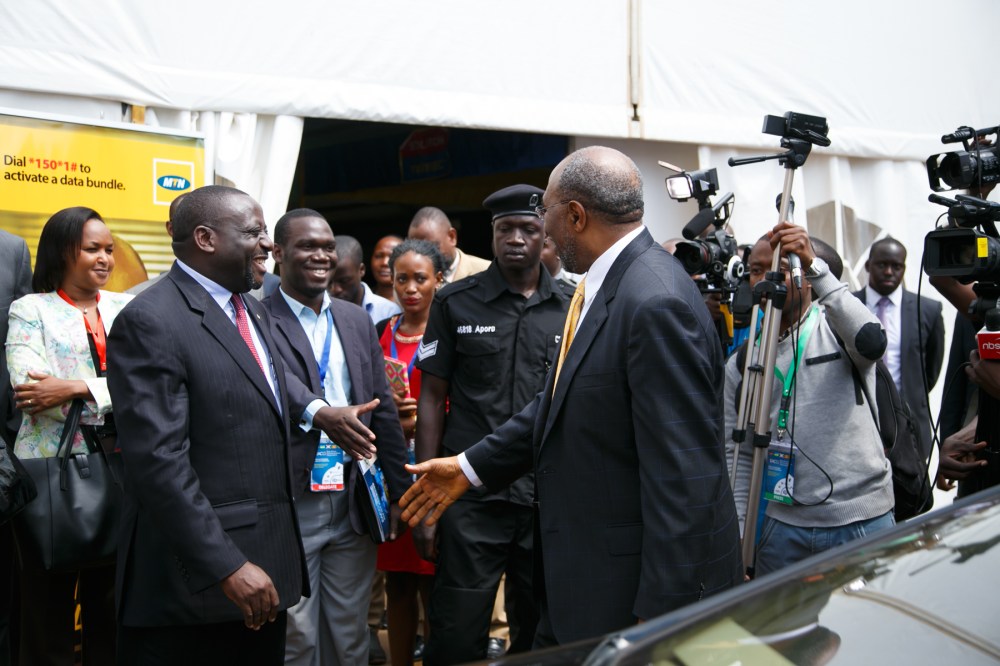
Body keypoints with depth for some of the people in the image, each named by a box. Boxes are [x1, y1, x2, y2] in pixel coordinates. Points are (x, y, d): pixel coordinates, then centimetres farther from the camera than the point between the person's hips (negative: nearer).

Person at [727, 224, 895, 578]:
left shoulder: (837, 326, 0)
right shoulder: (740, 363, 8)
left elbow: (871, 342, -26)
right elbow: (740, 457, 9)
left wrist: (815, 266, -28)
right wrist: (738, 538, 1)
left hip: (862, 521, -2)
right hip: (782, 526, 3)